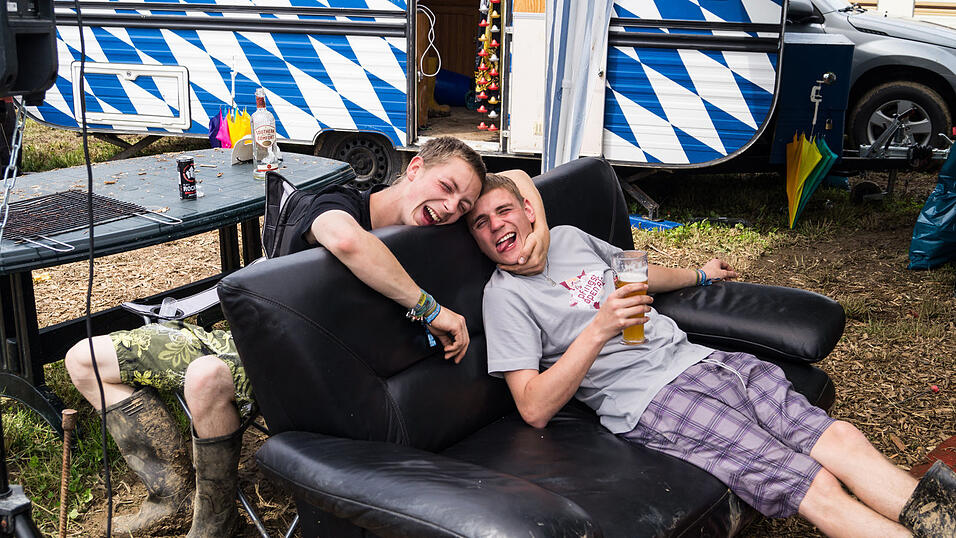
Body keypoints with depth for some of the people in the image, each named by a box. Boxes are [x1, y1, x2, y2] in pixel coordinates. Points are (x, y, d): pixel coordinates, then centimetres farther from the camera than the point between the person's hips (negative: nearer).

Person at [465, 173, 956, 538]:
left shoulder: (568, 237, 16)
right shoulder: (505, 293, -3)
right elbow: (534, 410, -11)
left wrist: (698, 275, 49)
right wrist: (598, 329, -19)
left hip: (694, 357, 7)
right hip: (649, 399, -7)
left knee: (841, 439, -14)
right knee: (817, 488, -21)